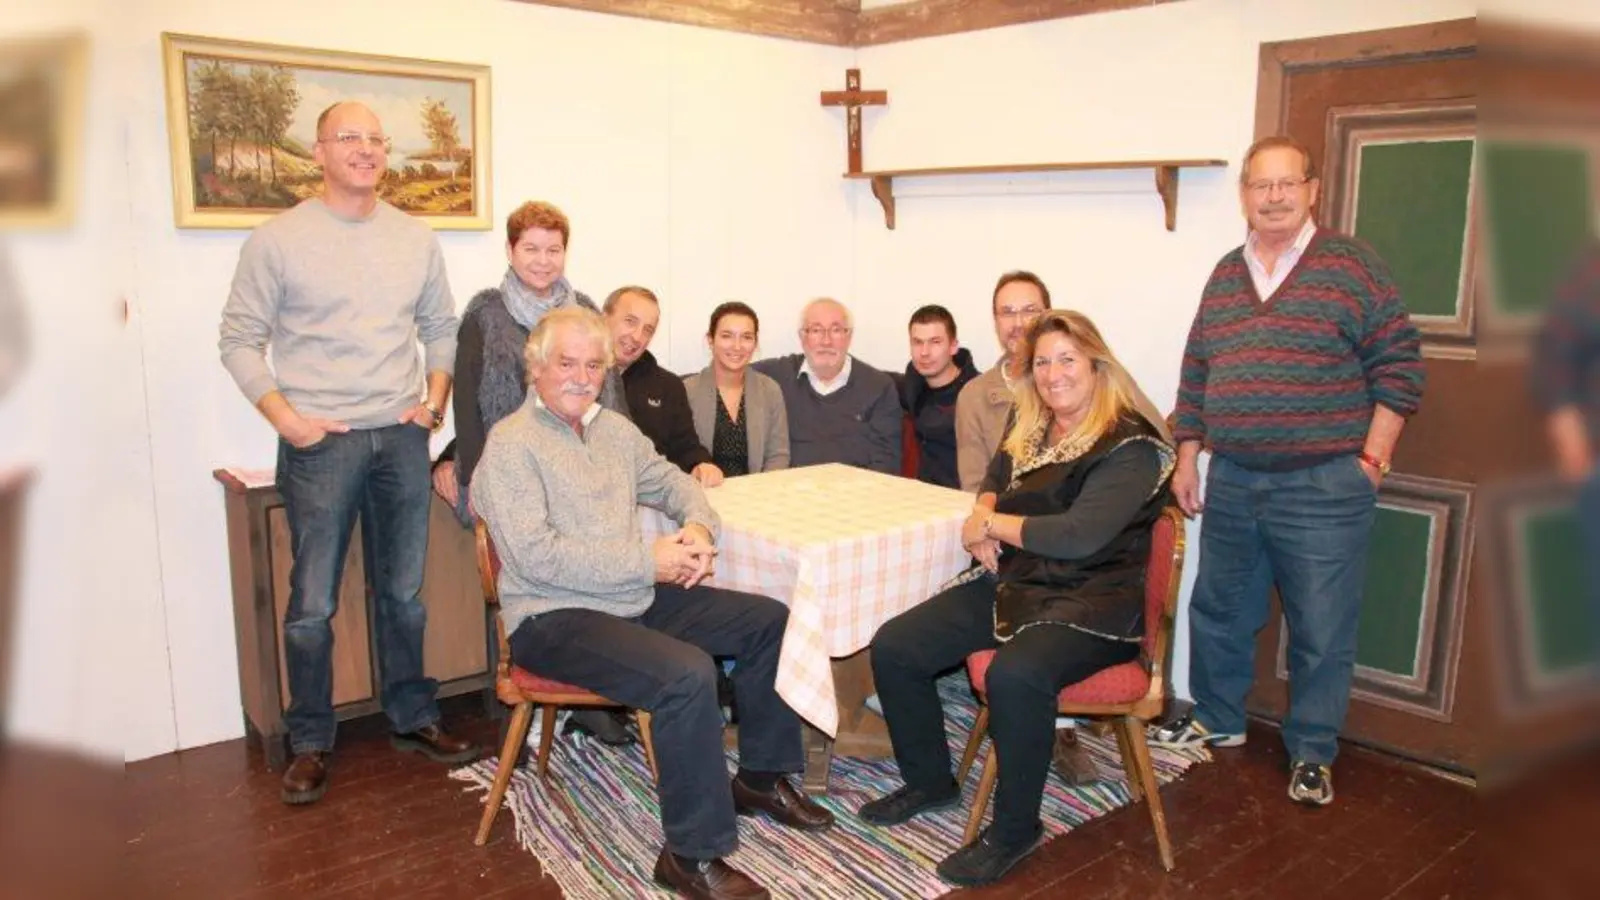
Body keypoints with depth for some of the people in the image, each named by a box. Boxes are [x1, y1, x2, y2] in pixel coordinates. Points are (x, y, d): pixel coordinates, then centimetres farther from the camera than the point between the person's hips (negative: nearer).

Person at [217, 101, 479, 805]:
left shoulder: (416, 239, 9)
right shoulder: (278, 240, -2)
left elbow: (441, 328, 16)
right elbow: (239, 340, 0)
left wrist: (434, 399, 3)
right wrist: (285, 418, -10)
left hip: (402, 438, 3)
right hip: (319, 444, -3)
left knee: (404, 593, 12)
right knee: (312, 605, 2)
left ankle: (412, 718, 27)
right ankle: (311, 743, 18)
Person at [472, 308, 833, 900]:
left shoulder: (613, 428, 12)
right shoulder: (511, 445, -12)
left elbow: (671, 481, 22)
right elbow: (537, 557, -22)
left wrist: (698, 525, -3)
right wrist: (649, 561, -20)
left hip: (638, 597, 9)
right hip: (554, 616, -8)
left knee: (769, 621, 5)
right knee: (688, 674, -31)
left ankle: (761, 777, 21)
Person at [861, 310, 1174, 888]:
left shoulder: (1130, 446, -12)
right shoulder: (1029, 432, 11)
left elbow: (1081, 534, -24)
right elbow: (993, 482, 30)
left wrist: (991, 523, -12)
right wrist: (983, 519, 5)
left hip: (1091, 602, -7)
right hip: (1011, 584, 8)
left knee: (1015, 674, -37)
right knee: (893, 647, -6)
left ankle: (1015, 830, -13)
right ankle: (929, 782, 15)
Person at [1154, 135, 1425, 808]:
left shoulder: (1351, 265, -4)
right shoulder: (1224, 276, 11)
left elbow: (1399, 366, -4)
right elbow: (1196, 375, 15)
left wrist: (1371, 459, -9)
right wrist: (1187, 459, 13)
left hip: (1324, 488, -5)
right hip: (1232, 483, 5)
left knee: (1321, 630, 5)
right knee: (1217, 611, 16)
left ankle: (1312, 754, 23)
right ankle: (1217, 720, 37)